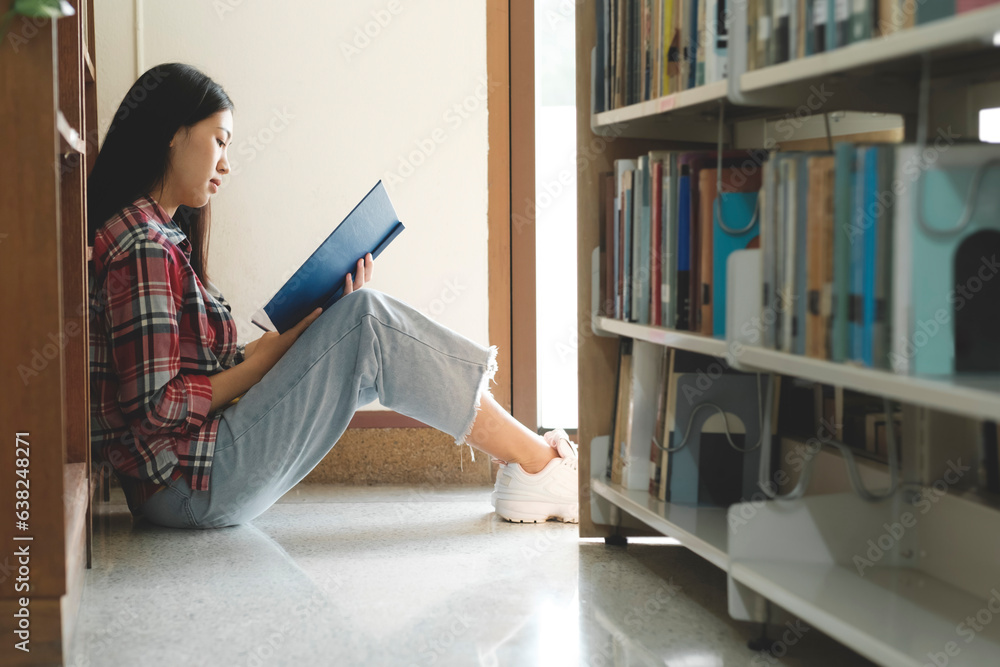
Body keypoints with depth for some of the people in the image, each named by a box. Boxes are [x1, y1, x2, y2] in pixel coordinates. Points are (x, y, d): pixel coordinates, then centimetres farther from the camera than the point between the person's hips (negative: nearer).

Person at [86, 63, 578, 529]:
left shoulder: (161, 237, 17)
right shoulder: (142, 245, -15)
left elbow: (202, 370, 11)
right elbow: (154, 406, -20)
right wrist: (264, 358, -10)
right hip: (190, 485, -10)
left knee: (364, 339, 6)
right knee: (367, 319, -14)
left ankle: (528, 469, 4)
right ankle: (538, 465, -5)